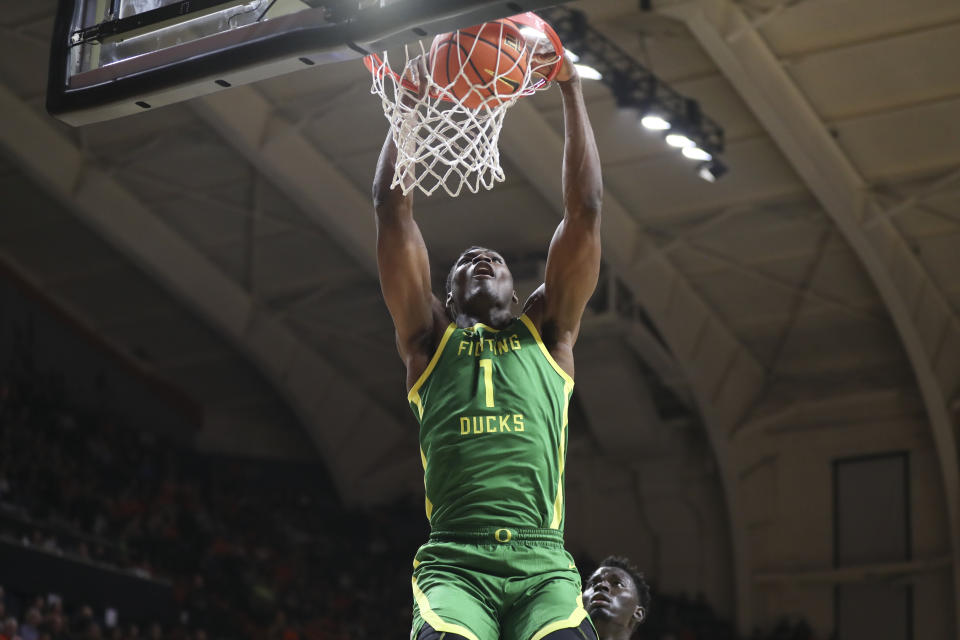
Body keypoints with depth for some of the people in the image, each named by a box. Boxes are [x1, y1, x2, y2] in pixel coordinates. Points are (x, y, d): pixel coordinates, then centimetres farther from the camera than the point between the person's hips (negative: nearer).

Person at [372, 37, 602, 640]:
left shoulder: (548, 333, 25)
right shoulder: (430, 338, 23)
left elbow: (585, 208, 19)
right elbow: (393, 207, 18)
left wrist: (571, 89, 19)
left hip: (544, 565, 1)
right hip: (454, 562, -1)